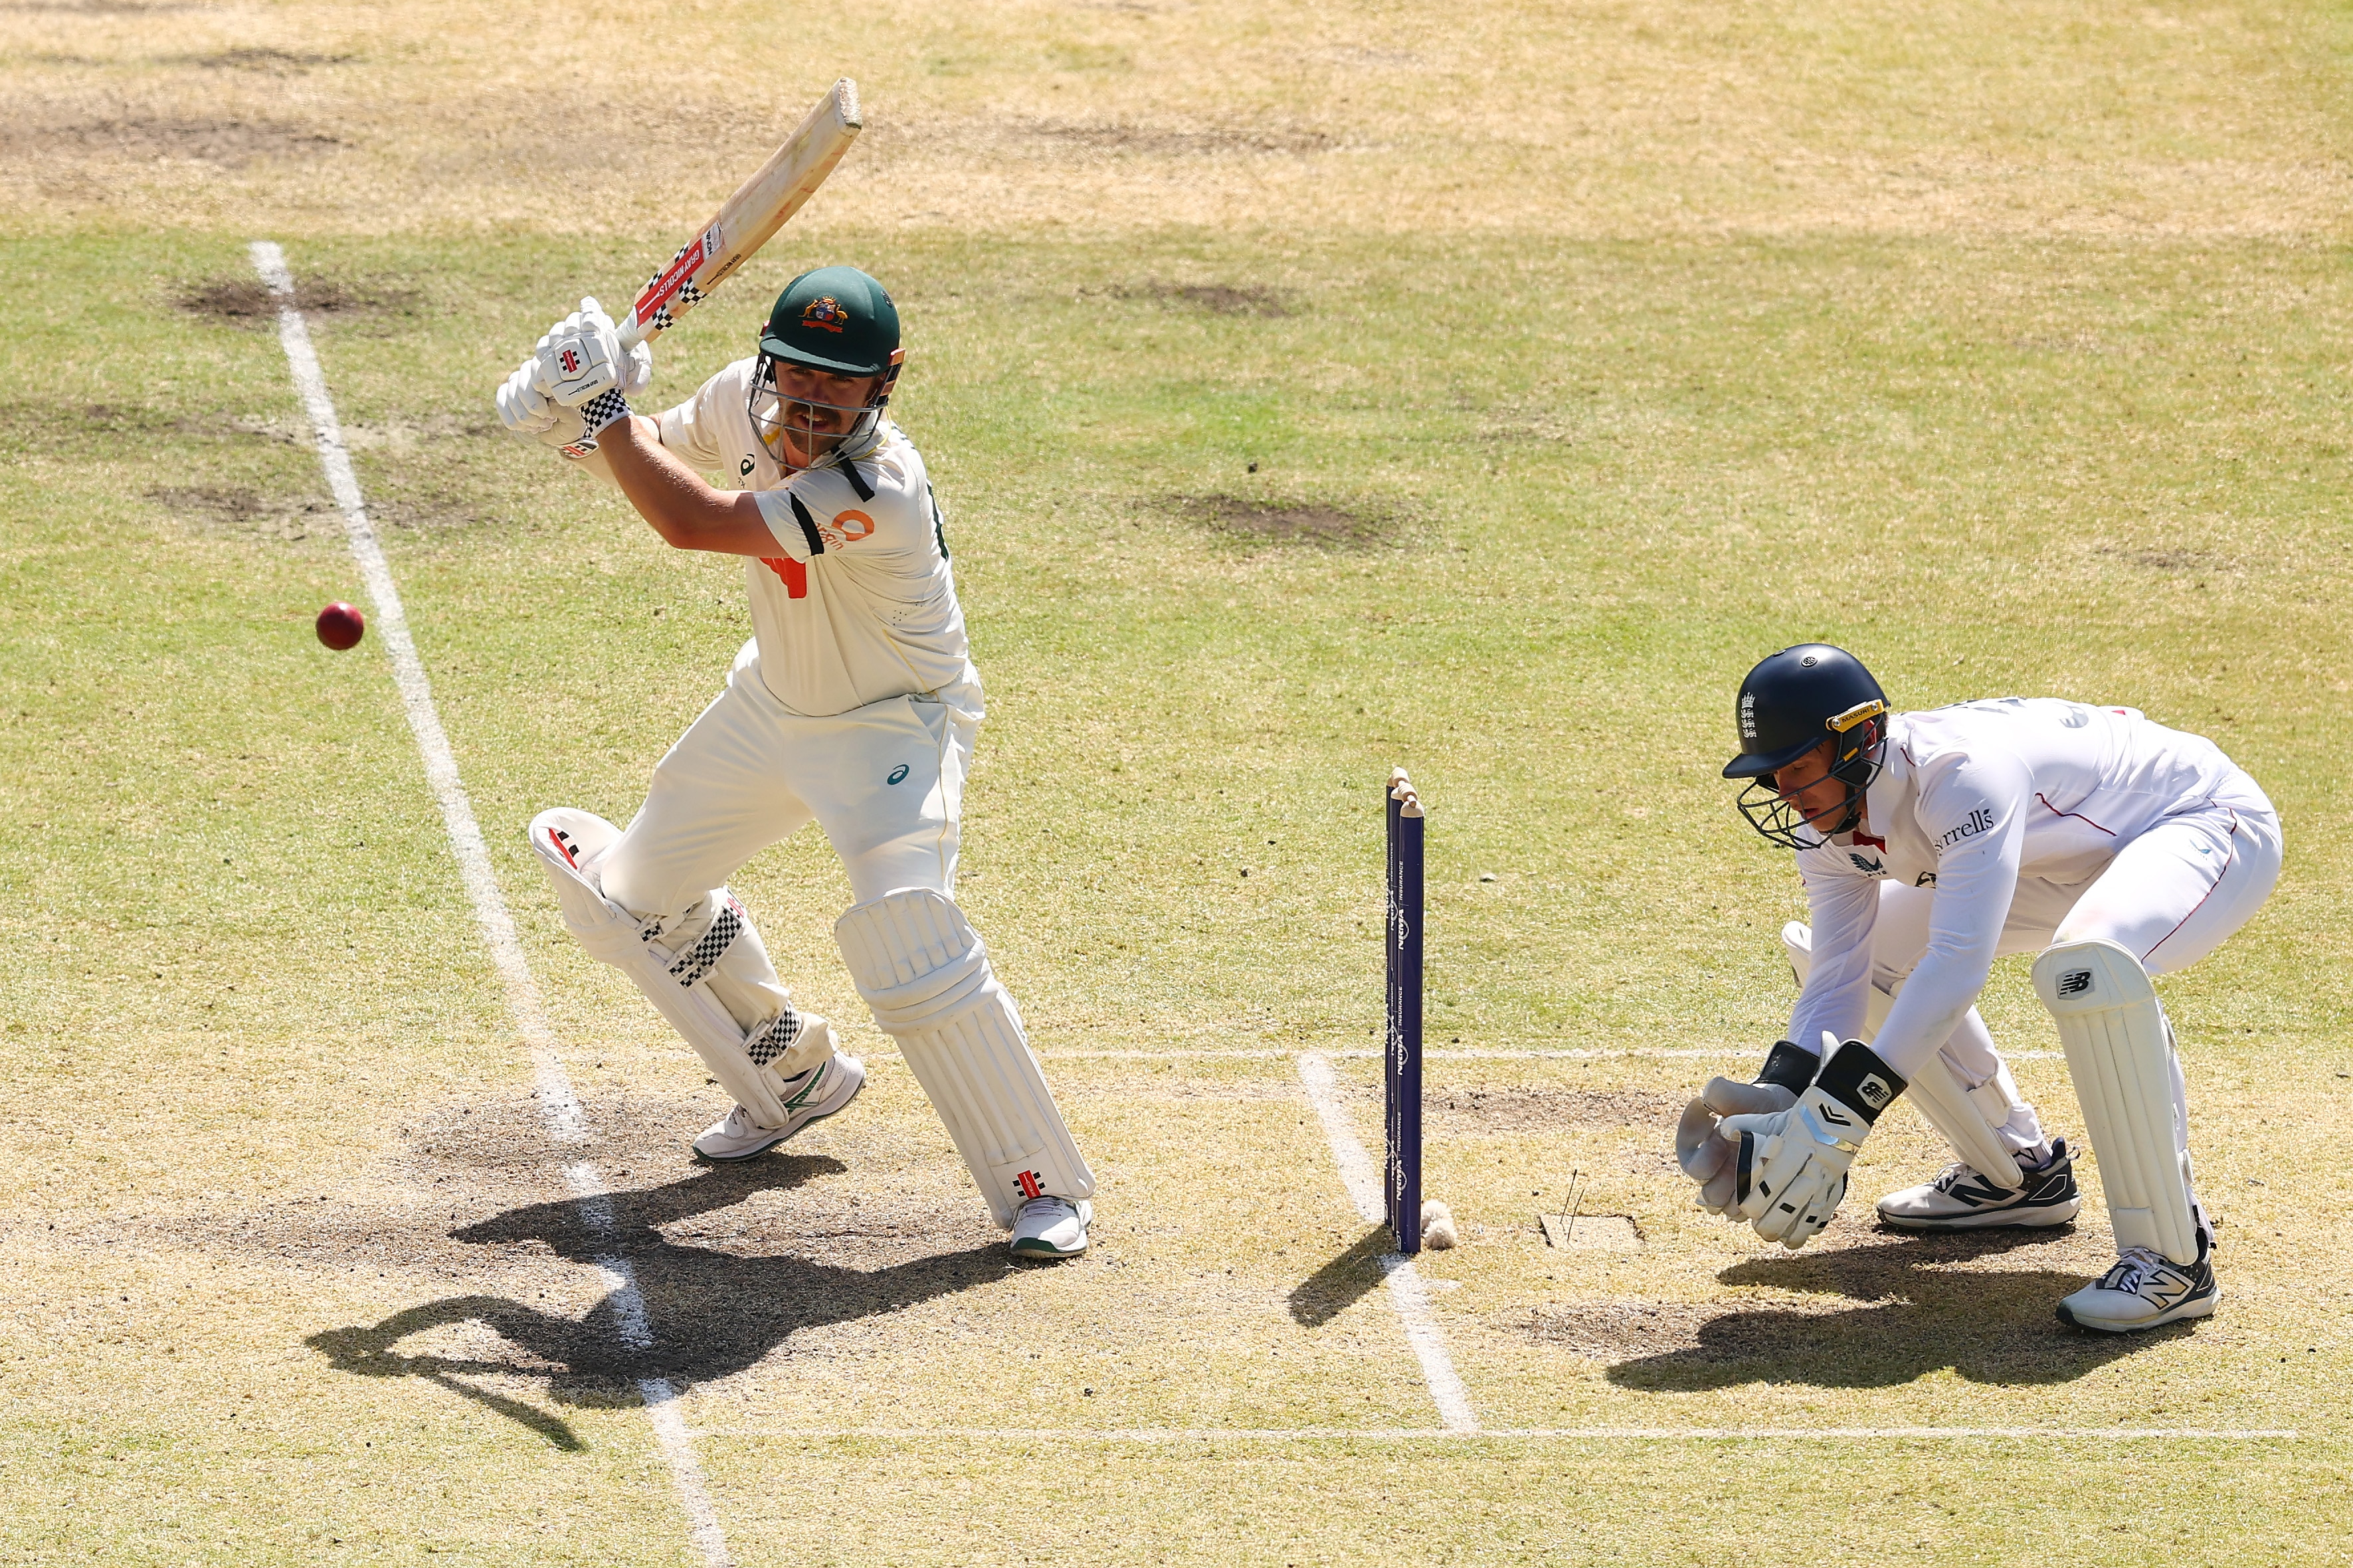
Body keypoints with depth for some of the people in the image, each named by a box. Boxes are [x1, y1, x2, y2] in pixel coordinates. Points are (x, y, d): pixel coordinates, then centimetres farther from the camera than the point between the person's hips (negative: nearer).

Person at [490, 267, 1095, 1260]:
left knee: (909, 943, -27)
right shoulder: (747, 400, -14)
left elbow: (691, 523, -40)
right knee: (633, 897, 15)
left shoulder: (879, 490, -37)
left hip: (892, 725, -8)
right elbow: (659, 462, 6)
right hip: (774, 703, 8)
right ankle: (797, 1077, 37)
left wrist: (605, 405, -31)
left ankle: (1044, 1186, -13)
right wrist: (577, 426, -15)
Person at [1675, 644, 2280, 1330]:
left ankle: (2174, 1257, -29)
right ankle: (2016, 1171, 20)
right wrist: (1776, 1100, -27)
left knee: (2087, 967, -42)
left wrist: (1839, 1111, -45)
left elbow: (1958, 963, -42)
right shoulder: (1829, 819, -9)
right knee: (1841, 945, 7)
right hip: (2077, 862, 10)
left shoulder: (1961, 772, -36)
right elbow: (1837, 981, -9)